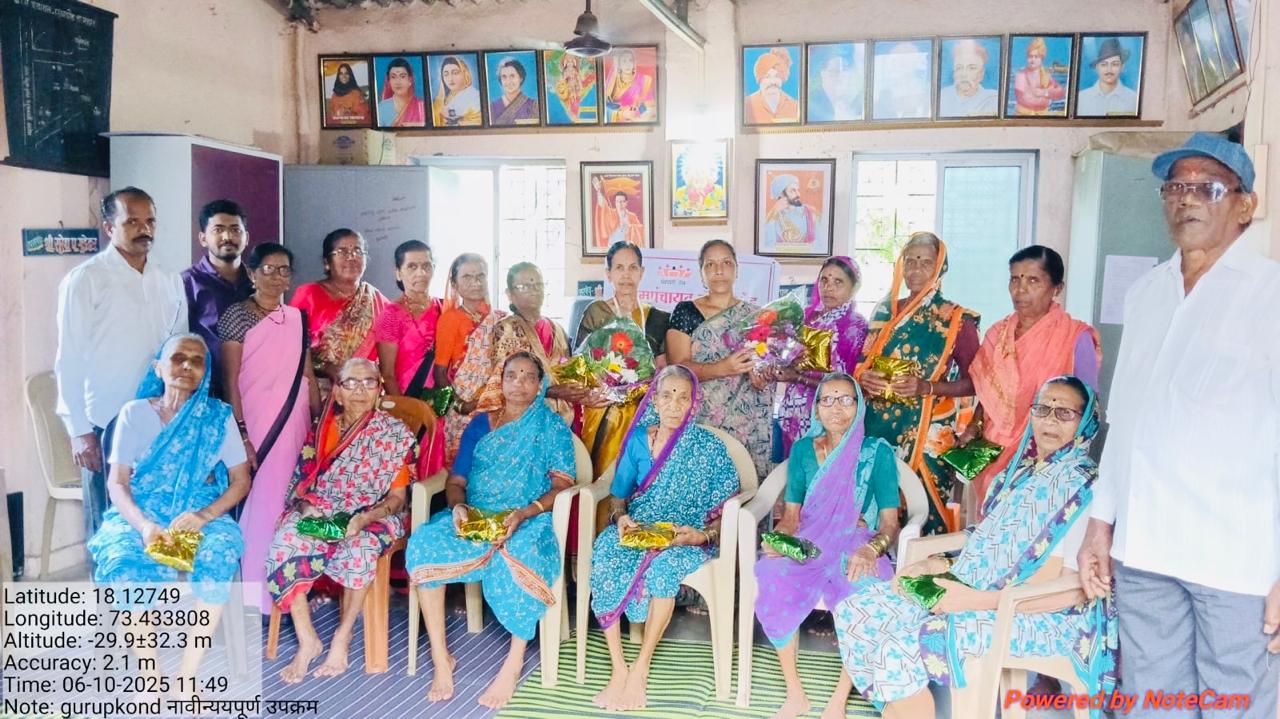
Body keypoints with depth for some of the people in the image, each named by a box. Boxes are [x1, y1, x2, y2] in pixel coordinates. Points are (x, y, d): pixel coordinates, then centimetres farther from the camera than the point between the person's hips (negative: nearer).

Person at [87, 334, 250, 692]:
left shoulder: (218, 416, 3)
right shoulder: (134, 413, 3)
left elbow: (241, 481, 1)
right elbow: (117, 482, 0)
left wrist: (203, 516, -18)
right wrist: (143, 524, -20)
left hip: (202, 514, 0)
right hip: (140, 514, 1)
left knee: (219, 557, -33)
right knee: (124, 565, -32)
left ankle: (187, 676, -21)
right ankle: (151, 677, -16)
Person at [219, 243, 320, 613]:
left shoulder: (298, 318, 11)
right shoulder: (237, 315, -4)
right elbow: (230, 381, -8)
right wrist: (241, 435, -15)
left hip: (295, 426, 5)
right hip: (255, 426, -5)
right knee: (259, 506, -3)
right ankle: (253, 594, 7)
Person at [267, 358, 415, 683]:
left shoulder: (395, 433, 0)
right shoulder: (322, 429, 8)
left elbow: (397, 497, -3)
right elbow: (302, 483, 8)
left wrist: (363, 519, -21)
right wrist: (308, 508, -15)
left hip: (372, 518, -2)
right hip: (319, 514, 3)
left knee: (361, 548, -36)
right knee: (287, 540, -29)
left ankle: (342, 637, -18)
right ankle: (307, 640, -19)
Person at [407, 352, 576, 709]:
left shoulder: (553, 427, 5)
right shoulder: (479, 424, 16)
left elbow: (562, 486, -4)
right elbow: (456, 481, 12)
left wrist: (523, 514, -20)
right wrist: (458, 506, -12)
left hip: (528, 521, -3)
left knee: (517, 557, -38)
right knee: (423, 543, -26)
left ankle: (513, 663, -23)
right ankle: (440, 657, -18)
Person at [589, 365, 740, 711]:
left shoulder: (709, 447, -3)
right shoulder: (638, 439, 5)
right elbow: (618, 494, 11)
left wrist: (701, 536, -19)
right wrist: (622, 518, -11)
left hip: (686, 539, -3)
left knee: (663, 562, -37)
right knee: (604, 551, -30)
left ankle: (641, 667, -21)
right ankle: (618, 668, -25)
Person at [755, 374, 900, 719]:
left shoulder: (878, 452, -1)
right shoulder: (802, 450, 7)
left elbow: (890, 523, -5)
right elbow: (791, 514, 7)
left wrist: (871, 549, -27)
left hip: (857, 545, -2)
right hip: (809, 545, 2)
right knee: (772, 580, -29)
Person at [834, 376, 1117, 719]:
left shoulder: (1086, 489, -9)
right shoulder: (1018, 475, 15)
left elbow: (1075, 590, -17)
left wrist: (977, 600, -23)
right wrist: (934, 565, -1)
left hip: (1042, 619, -8)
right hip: (977, 595, 8)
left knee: (899, 642, -27)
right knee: (857, 611, -6)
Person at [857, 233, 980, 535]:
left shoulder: (956, 320, -1)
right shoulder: (884, 311, 11)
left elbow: (973, 382, -2)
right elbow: (863, 363, 18)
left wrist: (926, 388, -17)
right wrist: (863, 378, -5)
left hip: (927, 432, -3)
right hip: (877, 426, 4)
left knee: (923, 510, -6)